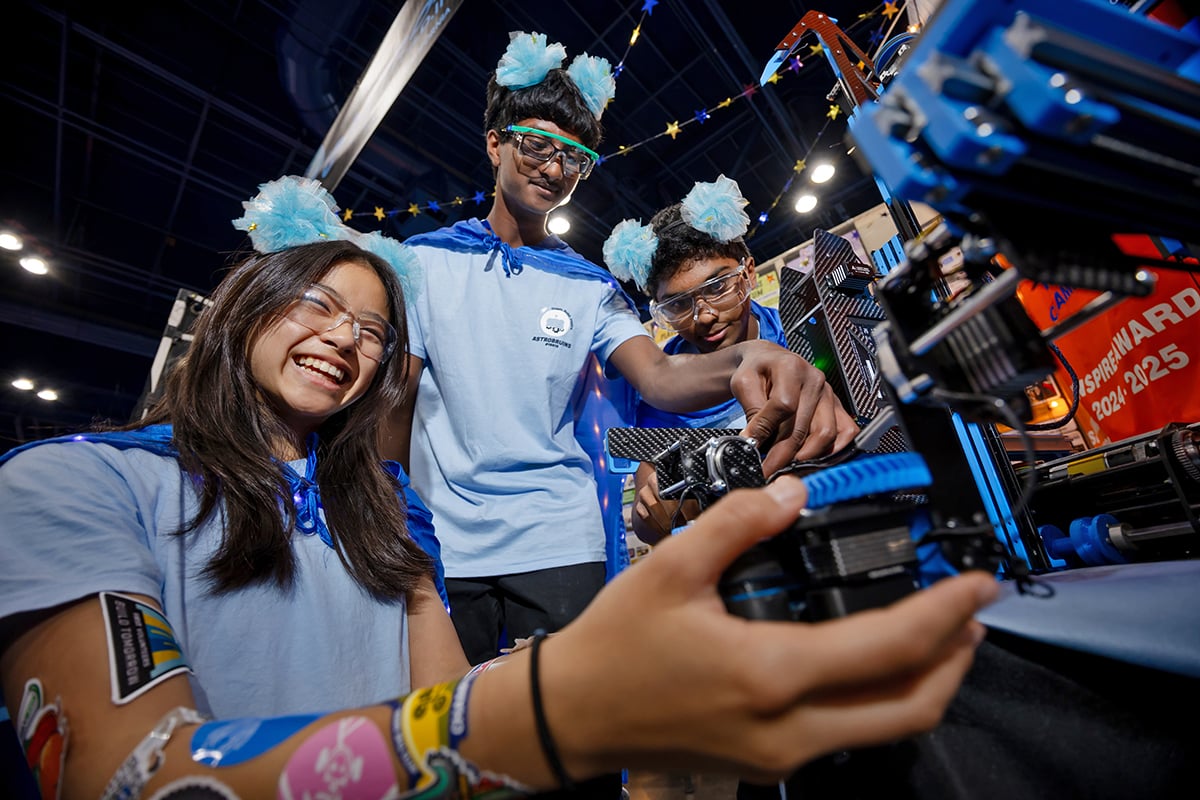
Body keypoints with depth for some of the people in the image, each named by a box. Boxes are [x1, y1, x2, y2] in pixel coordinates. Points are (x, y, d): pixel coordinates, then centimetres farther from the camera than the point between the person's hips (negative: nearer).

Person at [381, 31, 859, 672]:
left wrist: (741, 364, -34)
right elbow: (396, 402, 0)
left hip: (559, 544, 0)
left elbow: (659, 375, -13)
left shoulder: (590, 287, 3)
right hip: (442, 544, 1)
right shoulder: (424, 260, 1)